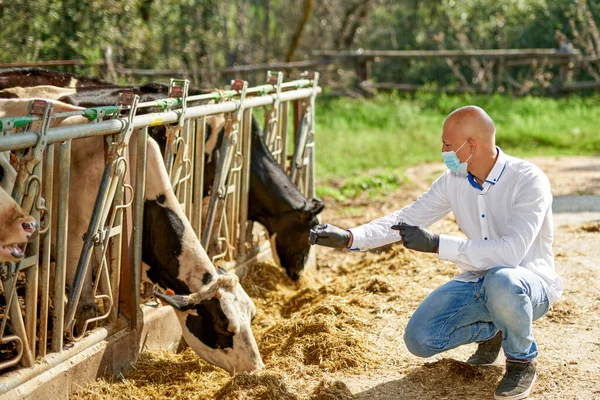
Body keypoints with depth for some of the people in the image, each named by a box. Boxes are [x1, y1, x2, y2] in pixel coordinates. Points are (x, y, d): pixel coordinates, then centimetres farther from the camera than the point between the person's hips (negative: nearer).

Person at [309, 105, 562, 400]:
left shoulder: (528, 180, -23)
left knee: (501, 282, -41)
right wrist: (349, 238, -12)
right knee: (419, 339, -10)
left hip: (529, 284, -6)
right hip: (477, 282, 6)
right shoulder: (454, 180, -3)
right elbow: (406, 219, 2)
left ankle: (521, 361, -11)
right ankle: (490, 331, 19)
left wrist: (437, 244, -36)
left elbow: (511, 251, -35)